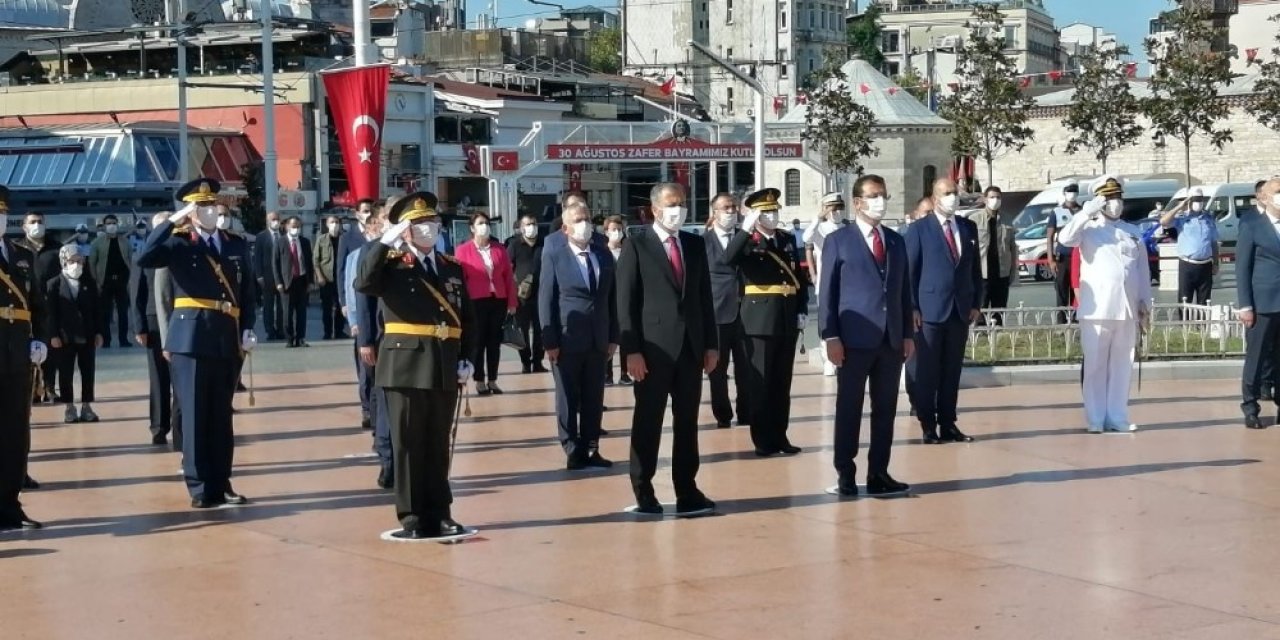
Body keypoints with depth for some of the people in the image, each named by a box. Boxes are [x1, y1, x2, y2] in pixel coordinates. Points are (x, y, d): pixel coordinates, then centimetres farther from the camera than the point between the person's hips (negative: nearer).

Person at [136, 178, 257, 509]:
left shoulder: (236, 244, 14)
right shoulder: (179, 243, 2)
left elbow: (247, 293, 14)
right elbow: (144, 258, -17)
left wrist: (247, 330, 2)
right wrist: (171, 221, -15)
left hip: (227, 340, 4)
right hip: (191, 338, -4)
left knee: (221, 416, 9)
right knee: (194, 415, -1)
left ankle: (221, 484, 16)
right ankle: (200, 488, 3)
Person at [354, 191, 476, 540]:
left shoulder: (452, 268, 13)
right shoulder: (391, 264, -1)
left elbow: (467, 319, 15)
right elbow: (363, 283, -22)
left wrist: (465, 359, 5)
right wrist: (384, 242, -19)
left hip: (444, 368, 4)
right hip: (406, 365, -4)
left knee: (439, 444, 10)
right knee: (408, 443, 1)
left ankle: (440, 514, 17)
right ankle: (413, 517, 7)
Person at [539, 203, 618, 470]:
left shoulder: (605, 256, 9)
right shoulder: (554, 258, -2)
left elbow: (612, 298, 11)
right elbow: (546, 302, -4)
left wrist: (613, 337, 6)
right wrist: (550, 342, -10)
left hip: (598, 340, 4)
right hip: (567, 340, -4)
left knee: (594, 399, 8)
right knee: (568, 399, 3)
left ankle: (590, 449, 16)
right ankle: (573, 451, 10)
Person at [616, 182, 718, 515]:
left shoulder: (694, 244, 12)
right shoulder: (636, 245, -3)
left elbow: (704, 296, 14)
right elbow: (626, 301, -7)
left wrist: (711, 343, 8)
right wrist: (631, 350, -13)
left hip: (691, 346, 5)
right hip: (653, 348, -5)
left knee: (687, 422, 8)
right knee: (648, 422, 2)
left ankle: (687, 491, 13)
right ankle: (643, 492, 10)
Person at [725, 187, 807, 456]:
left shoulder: (788, 239, 13)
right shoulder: (746, 242, -2)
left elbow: (798, 276, 15)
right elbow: (728, 260, -24)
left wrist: (802, 310, 7)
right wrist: (746, 229, -28)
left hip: (787, 319, 5)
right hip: (760, 319, -5)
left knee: (782, 382, 10)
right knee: (760, 381, 0)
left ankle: (780, 436, 17)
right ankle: (763, 440, 6)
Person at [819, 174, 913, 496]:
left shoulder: (896, 241, 14)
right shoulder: (838, 241, 0)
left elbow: (904, 290, 15)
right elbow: (827, 293, -3)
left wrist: (908, 334, 10)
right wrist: (831, 337, -10)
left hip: (892, 340, 5)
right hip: (855, 339, -4)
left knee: (885, 410, 6)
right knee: (849, 409, 1)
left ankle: (879, 473, 12)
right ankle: (846, 474, 8)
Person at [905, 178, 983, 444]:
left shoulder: (969, 227, 12)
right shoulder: (919, 229, -1)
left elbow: (976, 269, 14)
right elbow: (910, 271, -3)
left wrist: (976, 303, 7)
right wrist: (912, 308, -9)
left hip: (961, 310, 4)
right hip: (930, 310, -4)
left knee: (952, 371, 7)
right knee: (926, 372, 0)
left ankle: (948, 424, 13)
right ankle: (928, 427, 6)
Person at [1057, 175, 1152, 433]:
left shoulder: (1134, 232, 15)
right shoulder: (1088, 230, 3)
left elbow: (1143, 271, 15)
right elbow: (1065, 238, -19)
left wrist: (1145, 304, 9)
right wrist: (1088, 212, -14)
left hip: (1126, 310, 4)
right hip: (1097, 309, -4)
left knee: (1121, 366, 6)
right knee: (1095, 366, -1)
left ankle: (1118, 417, 12)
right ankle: (1095, 419, 3)